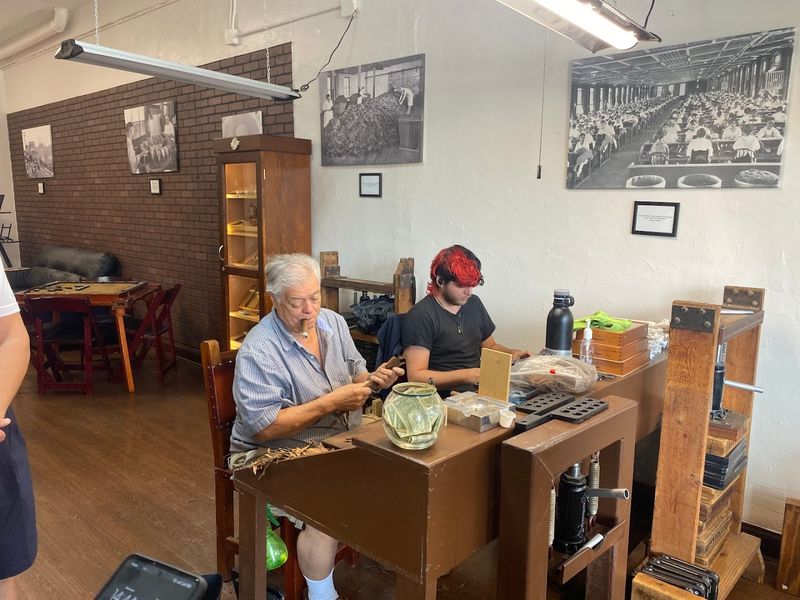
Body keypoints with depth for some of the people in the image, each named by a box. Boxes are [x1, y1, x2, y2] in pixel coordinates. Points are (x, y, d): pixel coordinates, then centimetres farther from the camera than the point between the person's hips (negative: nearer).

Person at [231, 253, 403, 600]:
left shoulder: (333, 322, 2)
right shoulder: (258, 351, -20)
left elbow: (354, 374, 11)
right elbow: (264, 428, -23)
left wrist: (371, 380, -13)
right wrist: (331, 402, -26)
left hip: (332, 442, 7)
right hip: (272, 455, -6)